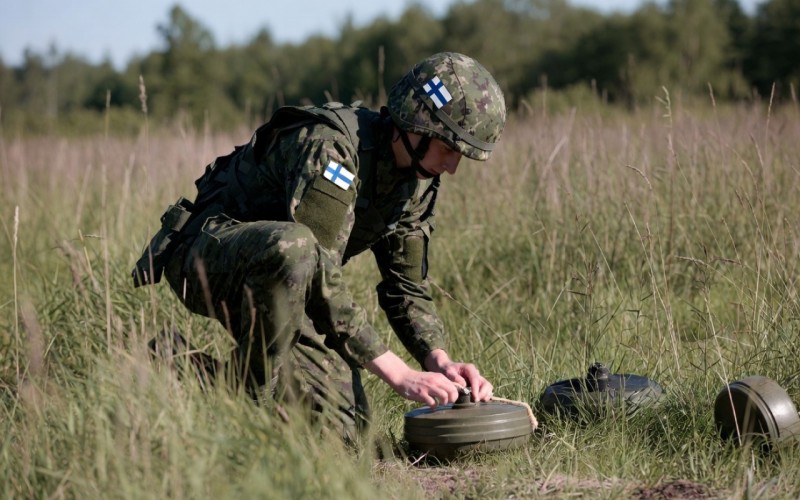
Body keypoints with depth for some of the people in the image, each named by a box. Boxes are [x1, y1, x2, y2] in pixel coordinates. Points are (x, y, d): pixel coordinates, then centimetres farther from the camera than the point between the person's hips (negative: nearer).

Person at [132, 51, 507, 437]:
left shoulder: (418, 181, -1)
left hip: (272, 275, 8)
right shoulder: (330, 147, -29)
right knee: (293, 247, -42)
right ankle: (252, 392, -22)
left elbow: (407, 288, 5)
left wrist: (440, 361, -14)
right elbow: (323, 285, -33)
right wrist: (399, 374, -34)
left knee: (346, 421, -7)